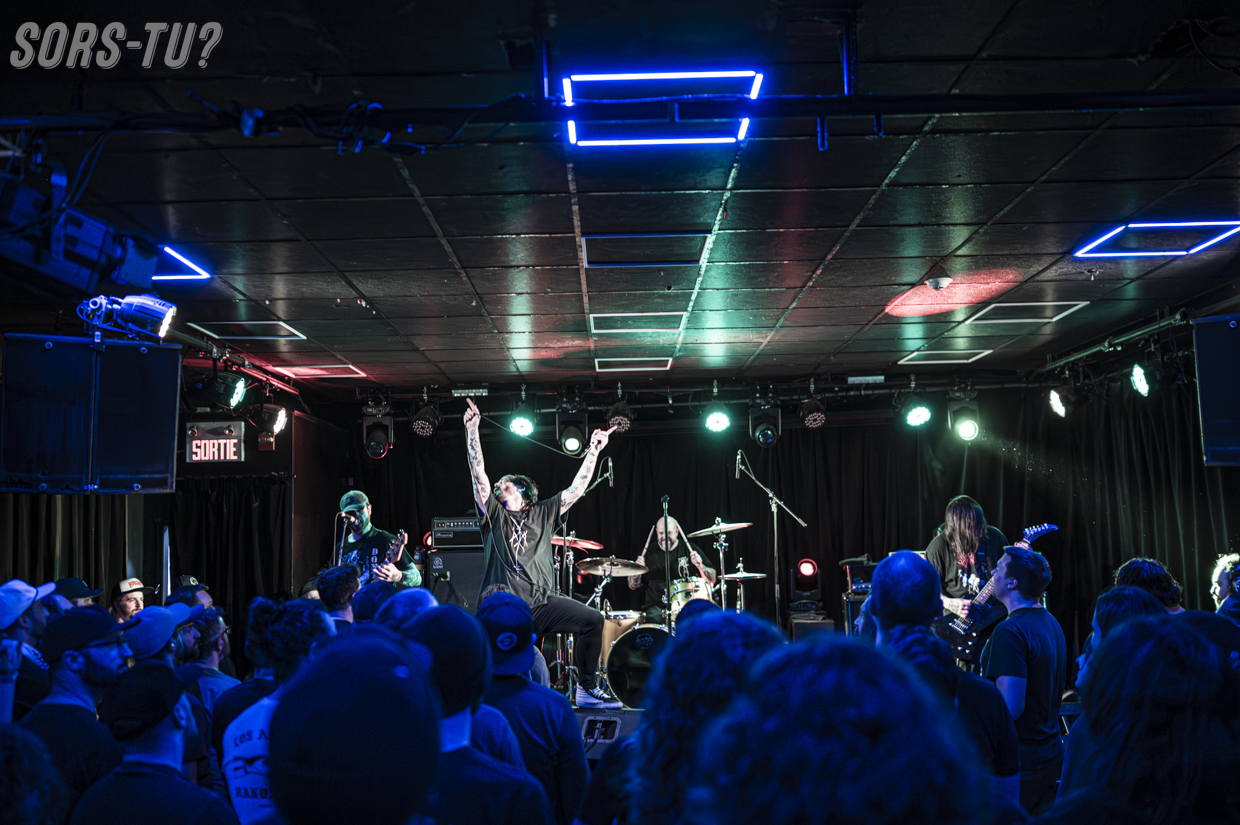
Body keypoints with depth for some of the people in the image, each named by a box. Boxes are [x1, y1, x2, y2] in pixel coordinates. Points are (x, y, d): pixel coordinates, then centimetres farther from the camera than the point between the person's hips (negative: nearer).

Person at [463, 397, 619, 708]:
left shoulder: (544, 513, 18)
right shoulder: (494, 513, 11)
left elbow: (576, 489, 13)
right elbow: (479, 473, 0)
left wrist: (593, 452, 10)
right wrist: (472, 431, -9)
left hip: (542, 603, 3)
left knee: (592, 619, -12)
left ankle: (587, 690, -2)